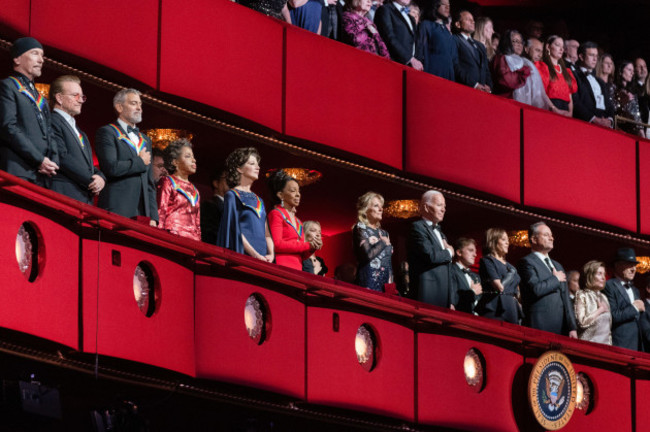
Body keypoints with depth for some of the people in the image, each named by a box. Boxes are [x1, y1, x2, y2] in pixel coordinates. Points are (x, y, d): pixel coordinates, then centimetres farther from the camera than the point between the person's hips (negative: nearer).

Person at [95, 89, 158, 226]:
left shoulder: (145, 140, 24)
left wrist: (153, 217, 12)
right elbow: (111, 168, -15)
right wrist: (140, 162, 0)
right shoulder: (106, 133, 2)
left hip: (142, 213, 6)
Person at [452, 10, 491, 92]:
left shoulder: (480, 46, 30)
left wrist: (488, 86, 3)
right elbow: (456, 66, -8)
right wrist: (474, 84, -15)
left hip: (483, 90, 6)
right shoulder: (454, 41, 4)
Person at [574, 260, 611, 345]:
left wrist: (610, 344, 12)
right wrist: (600, 310, -6)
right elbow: (582, 322, -15)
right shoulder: (582, 295, -3)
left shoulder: (603, 297, 16)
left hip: (605, 344, 6)